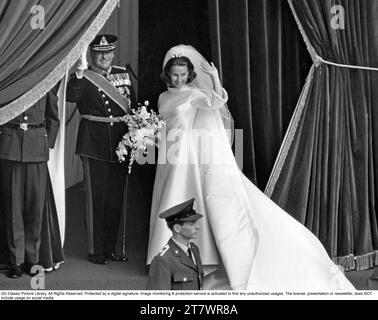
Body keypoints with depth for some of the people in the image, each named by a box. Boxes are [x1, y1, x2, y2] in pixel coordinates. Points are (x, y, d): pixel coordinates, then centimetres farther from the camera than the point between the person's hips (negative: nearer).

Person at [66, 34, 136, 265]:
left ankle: (116, 248, 22)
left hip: (122, 143, 4)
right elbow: (71, 97, -20)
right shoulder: (85, 78, -1)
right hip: (95, 146, -4)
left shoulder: (124, 74, 13)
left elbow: (134, 107, 14)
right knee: (97, 198, 1)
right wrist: (79, 74, -32)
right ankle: (97, 251, 12)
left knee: (118, 198, 10)